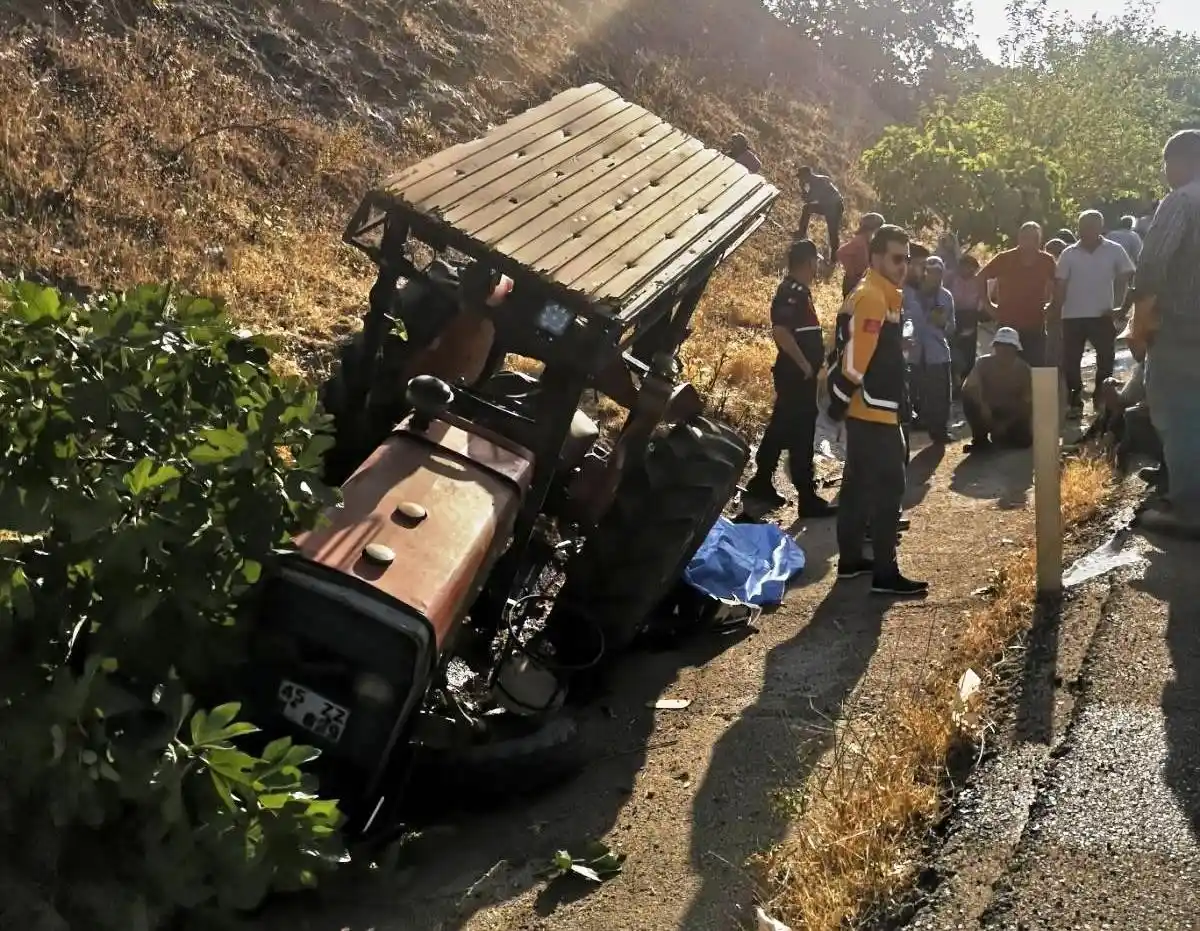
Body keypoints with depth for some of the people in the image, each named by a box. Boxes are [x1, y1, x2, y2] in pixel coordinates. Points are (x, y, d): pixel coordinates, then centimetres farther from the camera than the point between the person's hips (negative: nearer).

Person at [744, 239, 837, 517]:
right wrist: (804, 364, -23)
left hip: (797, 374, 10)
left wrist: (807, 364, 17)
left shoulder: (798, 290, 13)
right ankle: (808, 498, 0)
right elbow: (781, 331, -30)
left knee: (782, 429, 16)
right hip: (797, 374, -10)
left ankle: (761, 483, 25)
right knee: (801, 435, -5)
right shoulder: (792, 292, -18)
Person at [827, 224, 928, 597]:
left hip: (867, 410, 11)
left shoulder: (878, 295, 16)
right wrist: (840, 401, -20)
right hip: (873, 411, -11)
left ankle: (850, 559, 24)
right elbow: (856, 358, -24)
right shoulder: (873, 298, -18)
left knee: (860, 483, 15)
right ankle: (885, 573, -4)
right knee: (888, 487, -7)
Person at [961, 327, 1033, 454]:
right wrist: (983, 405, -46)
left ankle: (1001, 435, 12)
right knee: (969, 398, -29)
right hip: (988, 409, 0)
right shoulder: (984, 363, -14)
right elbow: (968, 387, -28)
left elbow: (1028, 402, -17)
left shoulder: (1023, 368, -15)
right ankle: (980, 438, -12)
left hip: (1013, 413, 0)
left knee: (1023, 440, -25)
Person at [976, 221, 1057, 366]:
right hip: (1008, 326, -1)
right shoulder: (1005, 259, -3)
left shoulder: (1047, 261, 2)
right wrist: (988, 305, 2)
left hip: (1035, 327, 2)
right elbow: (981, 278, 6)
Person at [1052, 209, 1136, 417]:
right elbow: (1060, 286, 0)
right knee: (1071, 361, 3)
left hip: (1102, 315, -1)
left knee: (1106, 360, 5)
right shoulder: (1069, 254, 0)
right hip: (1073, 316, 1)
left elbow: (1124, 279, 0)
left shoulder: (1114, 251, -2)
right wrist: (1056, 313, -7)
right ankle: (1075, 402, 14)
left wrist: (1117, 306, -5)